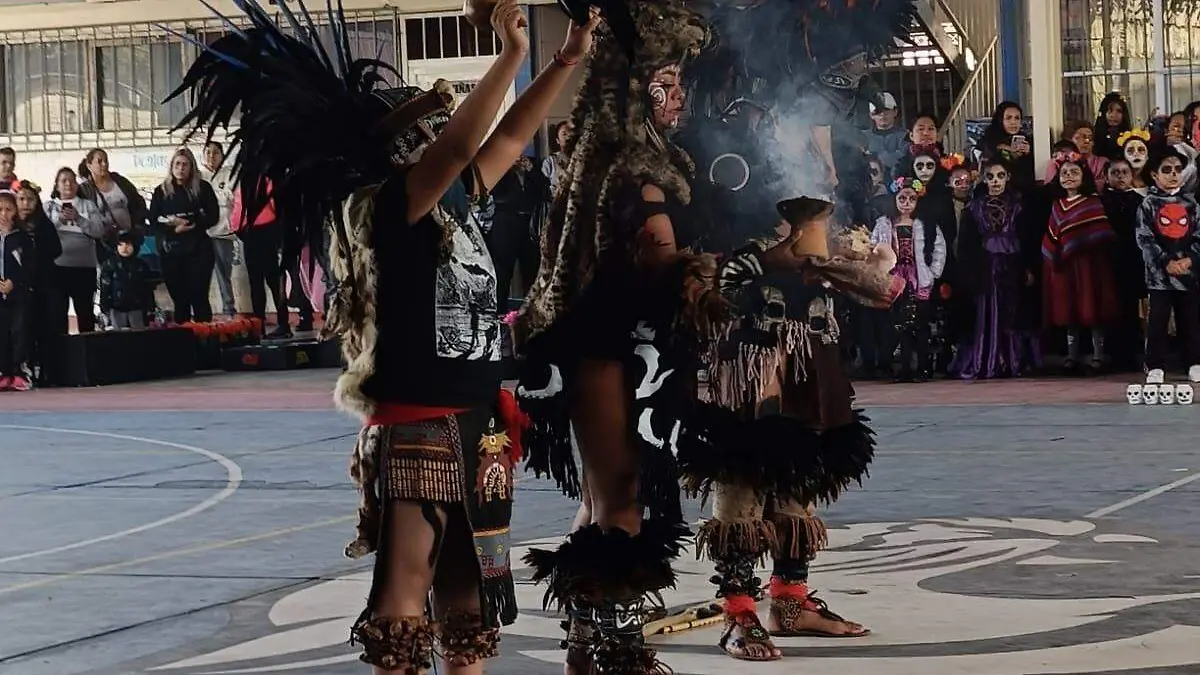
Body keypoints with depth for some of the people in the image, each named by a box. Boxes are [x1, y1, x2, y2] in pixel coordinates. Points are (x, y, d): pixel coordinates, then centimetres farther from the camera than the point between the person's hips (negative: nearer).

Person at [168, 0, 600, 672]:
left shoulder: (455, 202, 10)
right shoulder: (388, 208, -13)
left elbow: (511, 137, 20)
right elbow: (459, 148, -28)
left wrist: (569, 58, 15)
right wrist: (511, 56, -28)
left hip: (479, 427, 9)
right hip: (415, 431, -8)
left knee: (469, 598, 16)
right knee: (405, 596, -6)